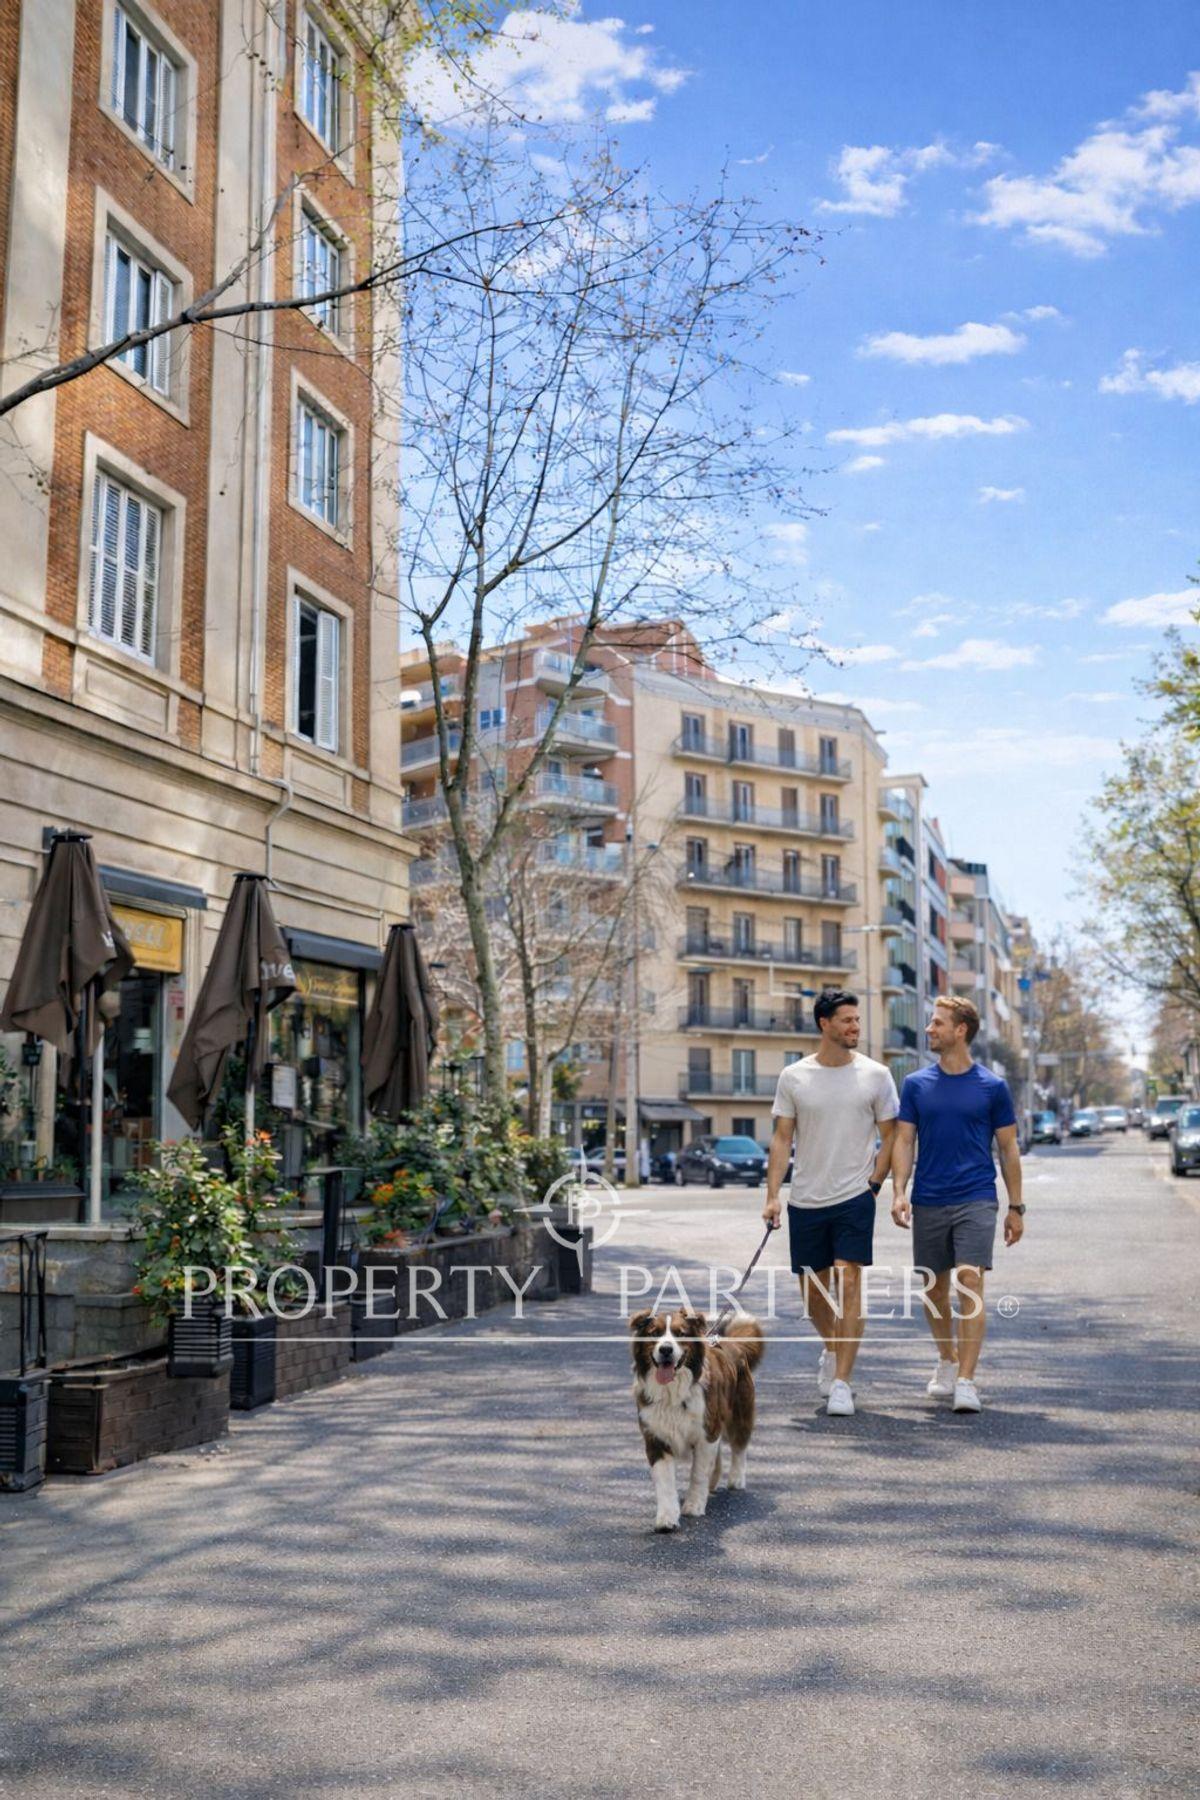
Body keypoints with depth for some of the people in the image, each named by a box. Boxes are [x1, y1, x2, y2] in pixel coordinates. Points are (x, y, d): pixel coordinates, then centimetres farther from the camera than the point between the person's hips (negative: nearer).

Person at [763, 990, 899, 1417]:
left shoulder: (875, 1075, -1)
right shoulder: (794, 1077, 2)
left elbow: (890, 1136, 5)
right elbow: (782, 1139, 4)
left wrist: (873, 1185, -5)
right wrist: (772, 1196, -3)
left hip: (854, 1198, -2)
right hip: (805, 1201, 2)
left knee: (848, 1283, -11)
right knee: (812, 1288, 12)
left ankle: (841, 1383, -7)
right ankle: (832, 1349, 40)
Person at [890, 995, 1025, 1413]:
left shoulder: (992, 1087, 1)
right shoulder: (916, 1084, 6)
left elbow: (1008, 1148, 5)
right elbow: (904, 1141, 5)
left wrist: (1016, 1207, 4)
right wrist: (899, 1192, -9)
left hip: (976, 1200, -3)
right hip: (928, 1202, 3)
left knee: (970, 1282, -14)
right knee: (934, 1288, 11)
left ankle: (965, 1381, -12)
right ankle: (947, 1361, 32)